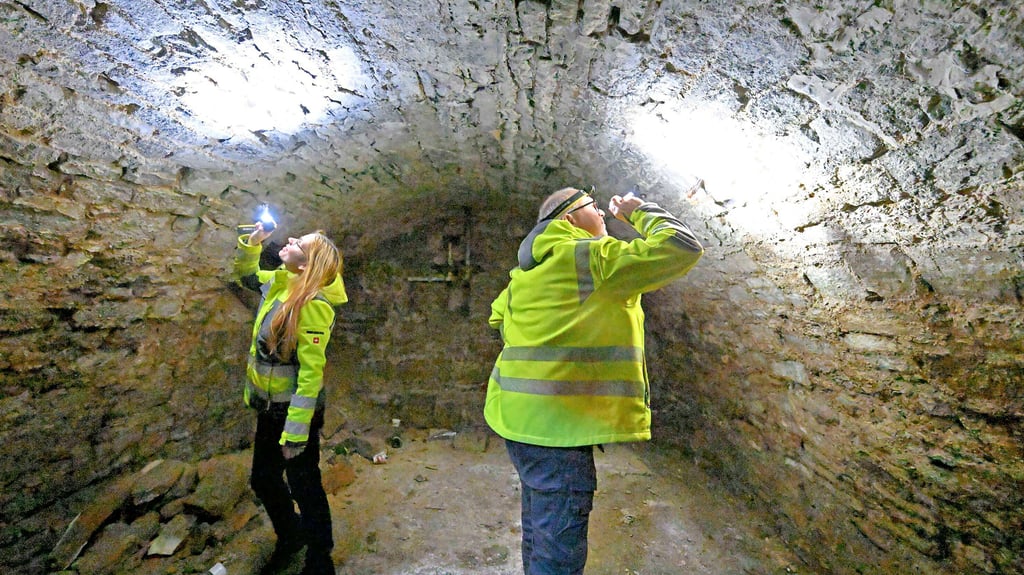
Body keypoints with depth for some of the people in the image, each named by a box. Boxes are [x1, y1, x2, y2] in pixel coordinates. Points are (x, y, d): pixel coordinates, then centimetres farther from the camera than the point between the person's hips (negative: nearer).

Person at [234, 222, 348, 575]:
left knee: (304, 487, 9)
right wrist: (252, 241, 3)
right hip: (270, 406, 8)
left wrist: (295, 432, -22)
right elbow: (245, 274, 22)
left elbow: (311, 373, -25)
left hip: (296, 410, -8)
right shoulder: (279, 283, -1)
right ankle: (290, 538, 49)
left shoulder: (312, 304, -25)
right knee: (264, 480, 23)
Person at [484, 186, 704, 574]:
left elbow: (500, 317, 26)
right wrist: (640, 212, 5)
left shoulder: (532, 268, 15)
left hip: (524, 418, 10)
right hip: (559, 425, -9)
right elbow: (683, 248, -10)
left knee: (540, 541, 23)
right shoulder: (593, 256, -11)